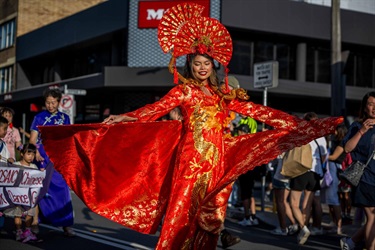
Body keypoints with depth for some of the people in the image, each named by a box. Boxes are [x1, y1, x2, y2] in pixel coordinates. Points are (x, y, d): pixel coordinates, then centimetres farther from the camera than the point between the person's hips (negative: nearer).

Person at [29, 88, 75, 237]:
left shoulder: (64, 118, 10)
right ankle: (35, 221, 10)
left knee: (62, 190, -3)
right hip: (42, 160, -1)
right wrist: (36, 154, -15)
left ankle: (66, 225, -2)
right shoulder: (39, 117, 5)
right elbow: (32, 140, 1)